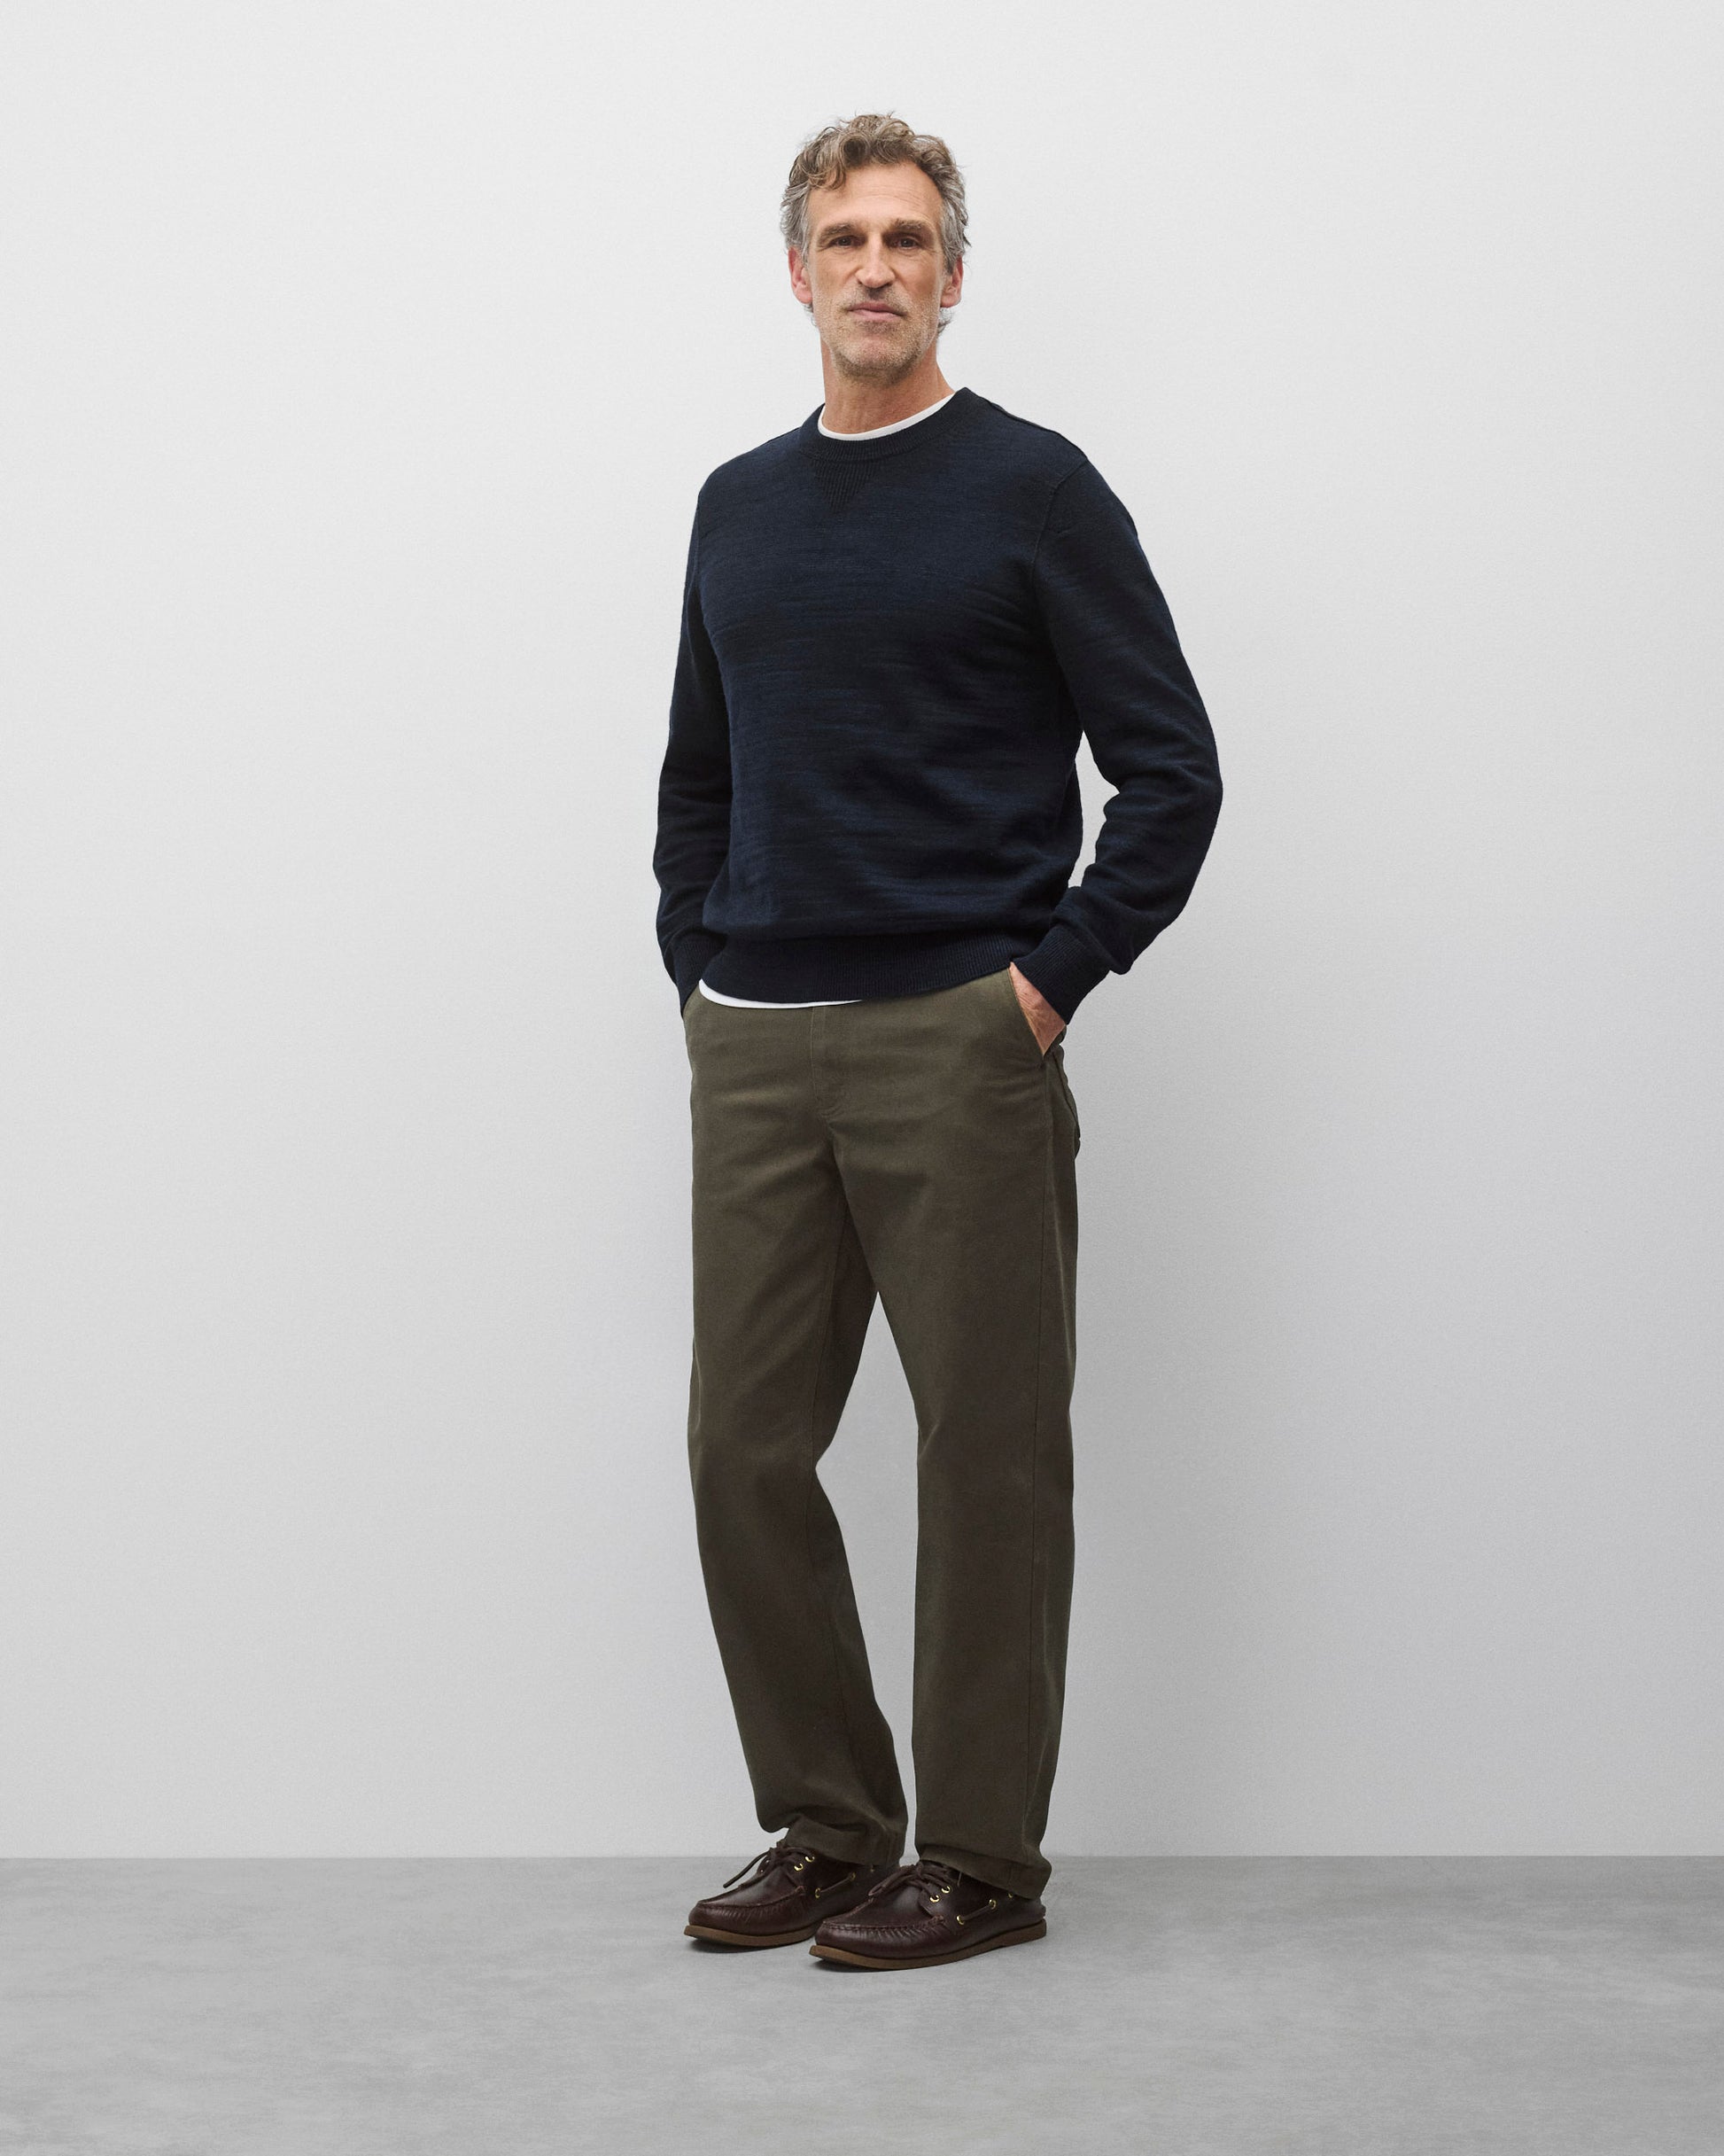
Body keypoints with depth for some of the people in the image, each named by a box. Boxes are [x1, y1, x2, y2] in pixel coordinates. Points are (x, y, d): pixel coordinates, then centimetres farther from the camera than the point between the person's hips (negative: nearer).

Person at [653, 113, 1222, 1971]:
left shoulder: (1032, 490, -4)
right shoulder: (739, 507, 14)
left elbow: (1172, 770, -6)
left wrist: (1054, 973, -11)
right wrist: (698, 971, 10)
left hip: (959, 1051, -6)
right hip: (756, 1056, 6)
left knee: (988, 1457, 1)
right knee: (744, 1450, 6)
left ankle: (980, 1857, 13)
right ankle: (826, 1827, 20)